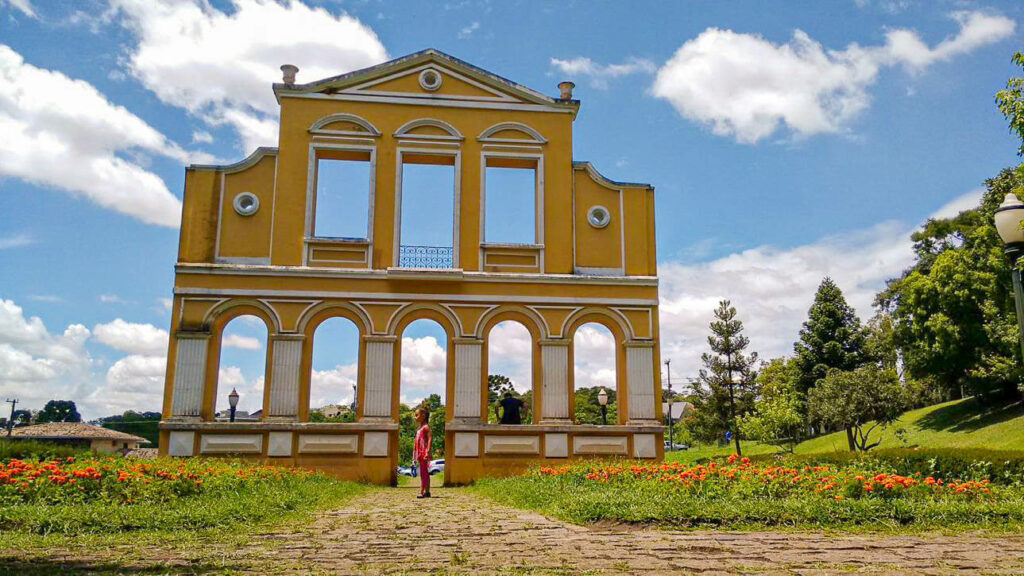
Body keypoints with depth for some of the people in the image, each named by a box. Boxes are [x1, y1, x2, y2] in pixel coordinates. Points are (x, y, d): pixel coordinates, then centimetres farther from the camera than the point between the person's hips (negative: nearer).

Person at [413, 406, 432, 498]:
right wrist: (415, 454, 21)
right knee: (425, 473, 11)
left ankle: (422, 492, -14)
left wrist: (428, 451, -25)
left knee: (423, 473, -11)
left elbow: (430, 439, -17)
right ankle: (427, 492, 16)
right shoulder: (420, 428, 19)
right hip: (420, 453, 9)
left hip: (424, 453, -9)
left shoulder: (426, 427, -8)